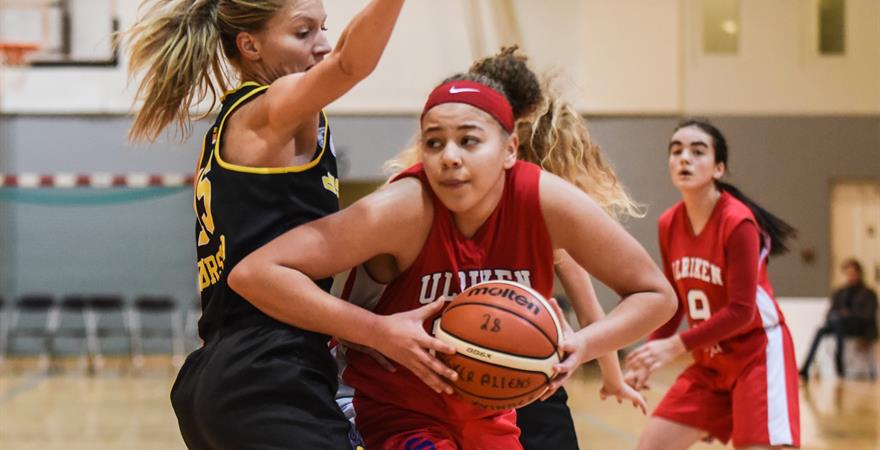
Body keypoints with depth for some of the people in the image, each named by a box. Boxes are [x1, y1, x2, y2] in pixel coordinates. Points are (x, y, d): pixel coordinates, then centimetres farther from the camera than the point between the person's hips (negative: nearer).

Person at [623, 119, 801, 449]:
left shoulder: (738, 223, -19)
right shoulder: (669, 224, 0)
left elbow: (741, 310, -22)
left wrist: (674, 346, -25)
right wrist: (649, 358, 0)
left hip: (757, 357, -7)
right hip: (710, 362, 7)